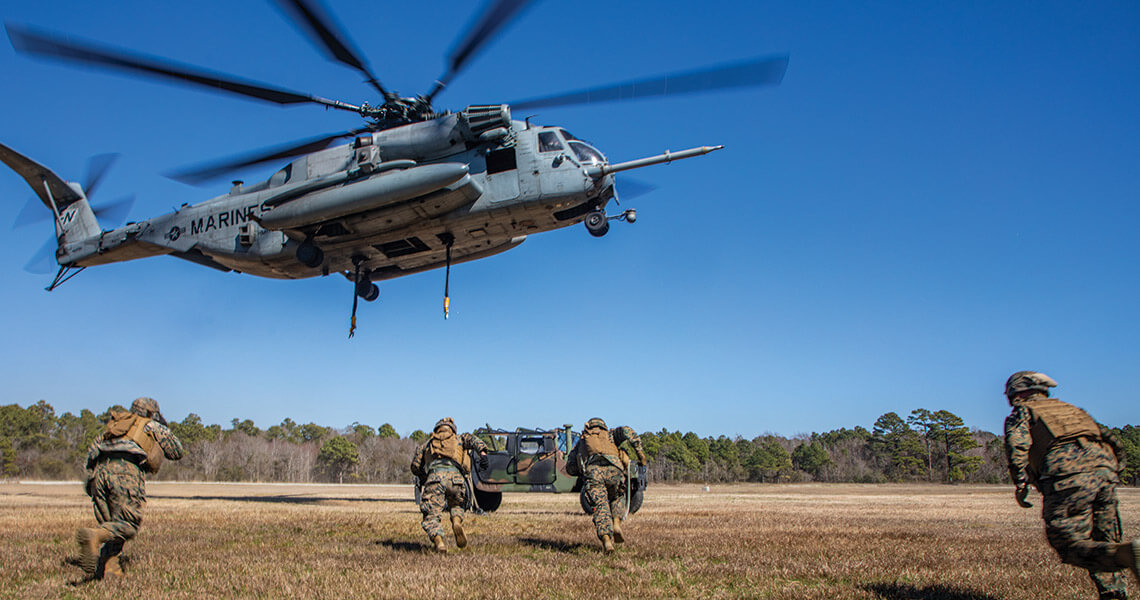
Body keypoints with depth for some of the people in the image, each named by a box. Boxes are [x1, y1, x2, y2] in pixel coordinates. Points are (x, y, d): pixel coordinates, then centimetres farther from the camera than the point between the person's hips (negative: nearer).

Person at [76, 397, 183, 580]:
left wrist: (90, 477, 22)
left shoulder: (117, 423, 35)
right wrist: (165, 431, 43)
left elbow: (94, 447, 23)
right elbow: (177, 452, 31)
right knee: (128, 525, -4)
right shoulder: (155, 427, 24)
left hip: (100, 469, 5)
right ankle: (94, 536, -32)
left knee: (109, 523, 12)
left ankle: (109, 569, -4)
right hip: (126, 471, -5)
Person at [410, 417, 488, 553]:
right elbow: (472, 440, 11)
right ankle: (457, 522, -7)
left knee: (431, 516, 4)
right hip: (456, 475, 1)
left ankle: (439, 541, -25)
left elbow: (415, 466, 27)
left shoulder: (428, 443, 35)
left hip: (435, 474, -1)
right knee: (457, 506, 27)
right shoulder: (459, 439, 34)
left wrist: (424, 479, 44)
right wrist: (482, 453, -8)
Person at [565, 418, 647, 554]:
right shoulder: (610, 434, 34)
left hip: (592, 471, 0)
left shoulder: (582, 440, 36)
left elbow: (570, 463, 26)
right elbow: (627, 431, 12)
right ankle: (616, 524, 3)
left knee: (601, 506, 0)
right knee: (617, 498, 26)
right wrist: (640, 451, 11)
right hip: (613, 468, 0)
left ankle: (606, 541, -18)